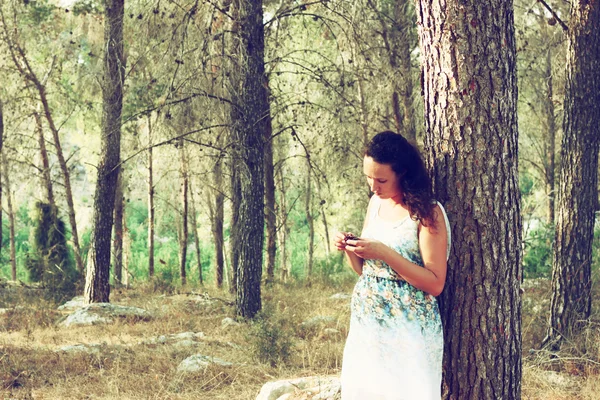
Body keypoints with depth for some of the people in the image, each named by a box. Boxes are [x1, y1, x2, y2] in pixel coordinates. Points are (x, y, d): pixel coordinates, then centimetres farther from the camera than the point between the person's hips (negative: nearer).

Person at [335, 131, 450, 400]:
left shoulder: (428, 213, -13)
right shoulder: (376, 203, 8)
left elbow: (435, 284, -17)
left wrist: (384, 253, -23)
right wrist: (349, 249, -5)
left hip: (408, 331, -7)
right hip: (366, 325, 7)